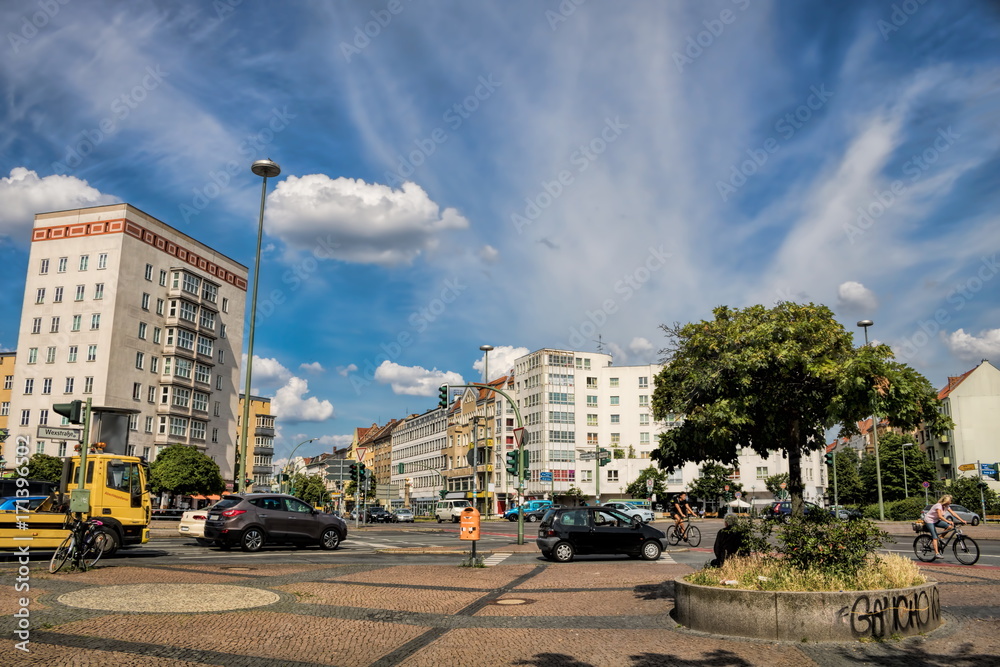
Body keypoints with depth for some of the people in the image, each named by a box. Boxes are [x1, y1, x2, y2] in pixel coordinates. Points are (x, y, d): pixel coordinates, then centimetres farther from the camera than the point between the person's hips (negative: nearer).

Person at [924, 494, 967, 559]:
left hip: (936, 520, 8)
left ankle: (940, 538, 2)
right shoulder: (938, 505, -24)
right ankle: (937, 553, -21)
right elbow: (940, 516, -36)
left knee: (949, 526, -13)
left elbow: (953, 513, -2)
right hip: (929, 520, -8)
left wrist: (962, 520, -12)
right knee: (935, 537, -18)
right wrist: (948, 521, -47)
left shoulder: (946, 506, 1)